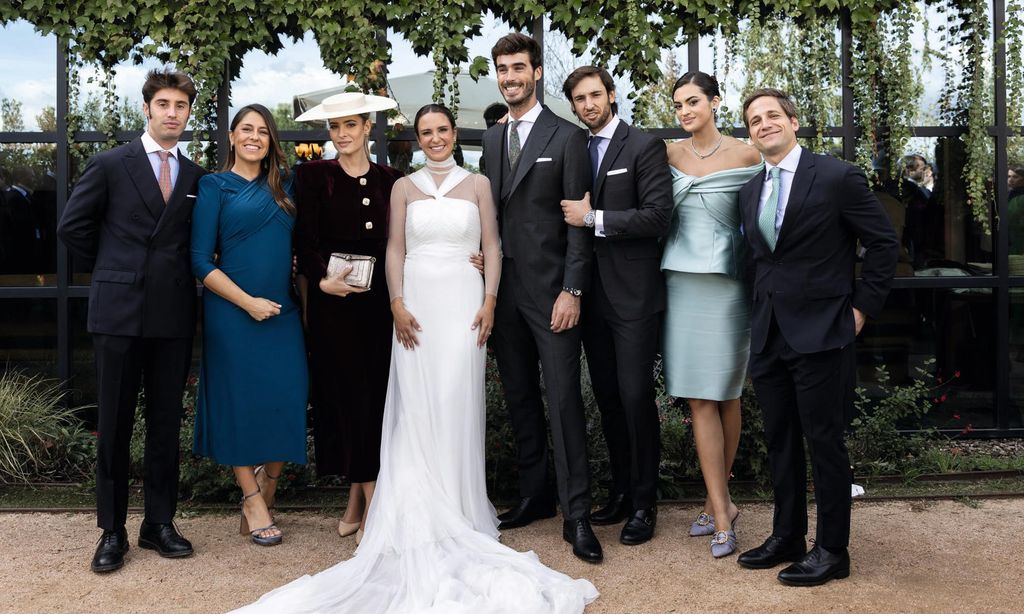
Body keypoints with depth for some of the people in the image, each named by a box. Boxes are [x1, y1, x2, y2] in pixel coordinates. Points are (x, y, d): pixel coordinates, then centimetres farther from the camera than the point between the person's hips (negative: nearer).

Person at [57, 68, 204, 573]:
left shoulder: (196, 177, 10)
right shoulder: (110, 164, 1)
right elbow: (72, 227, 4)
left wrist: (169, 271, 5)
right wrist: (117, 268, 6)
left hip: (174, 316, 3)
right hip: (119, 312, -3)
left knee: (166, 425, 8)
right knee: (114, 425, 3)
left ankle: (159, 524, 19)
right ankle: (112, 531, 13)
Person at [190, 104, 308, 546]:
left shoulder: (284, 186, 12)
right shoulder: (215, 187, 1)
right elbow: (201, 260, -6)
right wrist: (247, 302, -13)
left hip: (283, 314, 4)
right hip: (233, 313, -4)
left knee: (287, 403, 0)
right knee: (238, 404, 2)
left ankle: (263, 499, 16)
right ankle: (253, 502, 16)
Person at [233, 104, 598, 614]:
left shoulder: (477, 184, 8)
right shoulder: (404, 187, 10)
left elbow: (492, 246, 5)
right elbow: (395, 248, 6)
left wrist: (489, 300, -6)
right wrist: (398, 304, -5)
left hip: (463, 303, -1)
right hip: (417, 303, 1)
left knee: (457, 404, -2)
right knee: (416, 409, 1)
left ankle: (458, 509, 9)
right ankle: (421, 511, 8)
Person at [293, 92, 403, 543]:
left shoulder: (391, 180, 9)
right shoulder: (313, 175, 1)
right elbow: (305, 241, -5)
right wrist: (322, 280, -20)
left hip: (379, 301, 3)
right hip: (333, 301, -3)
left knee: (377, 396, 4)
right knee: (347, 394, -2)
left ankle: (359, 500, 15)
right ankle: (369, 503, 3)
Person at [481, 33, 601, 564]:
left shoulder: (567, 137, -3)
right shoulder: (491, 139, 15)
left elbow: (578, 221, -8)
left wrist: (572, 290, -13)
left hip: (550, 290, -6)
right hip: (503, 290, 6)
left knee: (563, 399, -7)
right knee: (519, 397, 11)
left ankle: (577, 514, -2)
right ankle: (534, 495, 22)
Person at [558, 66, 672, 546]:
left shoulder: (644, 147, -5)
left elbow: (658, 215, -15)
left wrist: (594, 218, -15)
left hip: (633, 294, -6)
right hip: (592, 294, 6)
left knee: (635, 395, -6)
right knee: (607, 396, 12)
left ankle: (644, 502, 7)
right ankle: (620, 491, 24)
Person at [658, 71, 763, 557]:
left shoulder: (745, 155, -2)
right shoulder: (669, 155, 8)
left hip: (727, 284, -2)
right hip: (681, 282, 3)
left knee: (726, 395, 5)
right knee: (699, 399, -1)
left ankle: (717, 501, 20)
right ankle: (721, 510, 4)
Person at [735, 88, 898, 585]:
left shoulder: (837, 177, -7)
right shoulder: (749, 191, 12)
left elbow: (884, 243, -4)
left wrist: (861, 306, -5)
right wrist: (761, 312, 10)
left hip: (819, 333, -6)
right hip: (767, 335, 6)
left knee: (824, 442, 1)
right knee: (780, 441, 13)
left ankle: (832, 551, 12)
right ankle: (787, 537, 26)